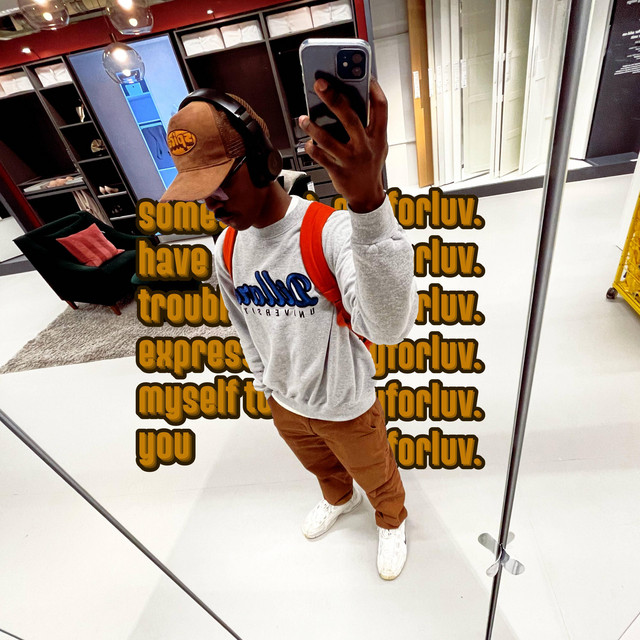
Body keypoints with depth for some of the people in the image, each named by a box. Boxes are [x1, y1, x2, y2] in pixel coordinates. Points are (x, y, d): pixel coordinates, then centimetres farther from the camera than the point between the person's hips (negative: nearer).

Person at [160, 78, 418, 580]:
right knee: (322, 467, 35)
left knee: (376, 477, 26)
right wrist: (266, 383, 14)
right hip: (284, 404, 6)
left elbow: (389, 327, -50)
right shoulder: (225, 250, -10)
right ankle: (340, 500, 69)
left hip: (347, 407, -5)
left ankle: (392, 522, 61)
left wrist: (369, 201, -64)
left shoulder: (330, 230, -32)